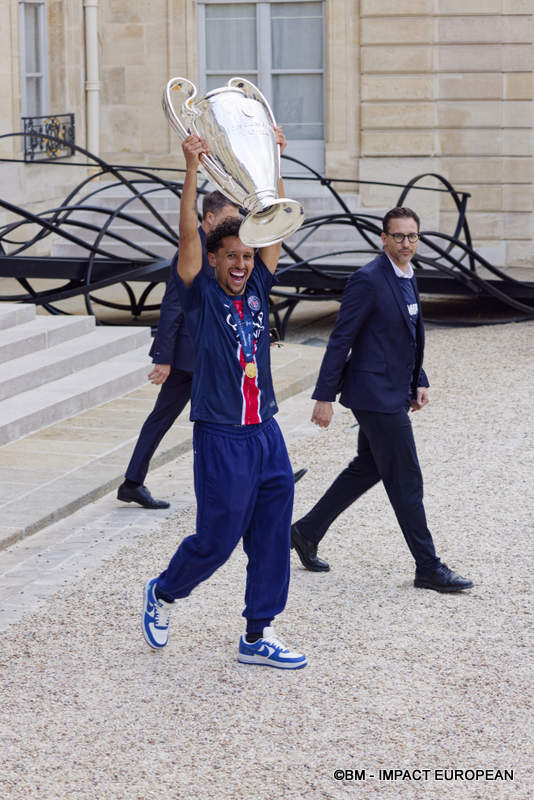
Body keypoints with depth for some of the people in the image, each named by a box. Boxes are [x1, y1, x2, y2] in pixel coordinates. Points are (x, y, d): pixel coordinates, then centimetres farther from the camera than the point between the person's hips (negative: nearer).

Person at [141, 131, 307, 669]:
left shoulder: (256, 290, 8)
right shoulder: (202, 296, -5)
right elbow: (188, 237, -18)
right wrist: (192, 170, -27)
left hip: (266, 433, 6)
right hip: (221, 438, -6)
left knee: (271, 538, 6)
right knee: (217, 538, 1)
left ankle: (258, 636, 14)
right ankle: (163, 593, 28)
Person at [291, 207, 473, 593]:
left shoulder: (408, 277, 11)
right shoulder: (368, 279, -17)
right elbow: (340, 340, -16)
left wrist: (419, 381, 15)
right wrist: (324, 396, -16)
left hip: (395, 392, 10)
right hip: (376, 393, -10)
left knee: (366, 470, 18)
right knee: (406, 480, -4)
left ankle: (307, 532, 30)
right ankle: (428, 567, 4)